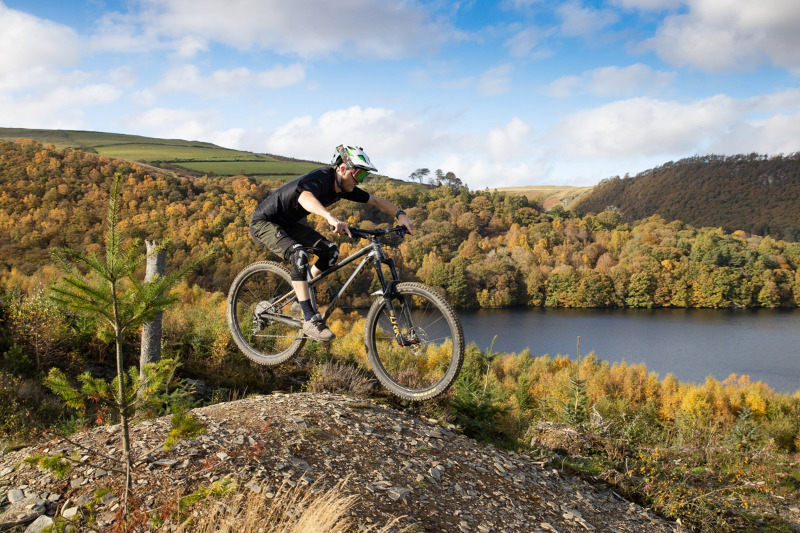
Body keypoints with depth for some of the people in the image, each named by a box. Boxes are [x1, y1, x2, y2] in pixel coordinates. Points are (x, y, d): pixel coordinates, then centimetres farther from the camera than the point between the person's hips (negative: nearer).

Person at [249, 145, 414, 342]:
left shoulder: (344, 187, -6)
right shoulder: (319, 178, -31)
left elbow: (376, 201, 3)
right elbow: (305, 197, -54)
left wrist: (400, 214, -15)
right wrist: (331, 218, -71)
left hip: (288, 222, 9)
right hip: (264, 222, -9)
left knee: (330, 251, -3)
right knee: (299, 254, -32)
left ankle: (298, 297, 11)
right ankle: (310, 320, -29)